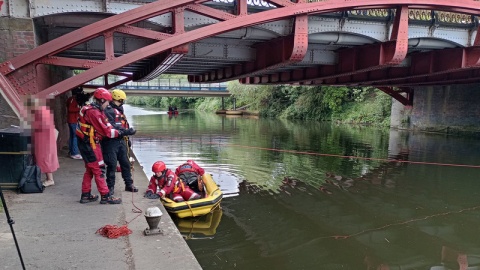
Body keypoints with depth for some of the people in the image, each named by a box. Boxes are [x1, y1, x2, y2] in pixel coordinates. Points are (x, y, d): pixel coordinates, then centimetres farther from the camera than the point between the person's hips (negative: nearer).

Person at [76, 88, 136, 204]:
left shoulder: (90, 109, 11)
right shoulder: (94, 112, -21)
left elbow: (105, 126, 8)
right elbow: (106, 131, -20)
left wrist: (124, 131, -1)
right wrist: (124, 132, -16)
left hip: (86, 143, 10)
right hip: (90, 145, -10)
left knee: (90, 169, 18)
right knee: (99, 170, -3)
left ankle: (85, 195, 26)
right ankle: (105, 196, 3)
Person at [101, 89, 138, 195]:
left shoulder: (120, 110, 19)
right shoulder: (108, 110, -11)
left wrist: (126, 138, 24)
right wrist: (124, 130, -23)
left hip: (121, 141, 8)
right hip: (111, 141, -8)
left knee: (126, 163, 12)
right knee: (112, 165, -1)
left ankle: (129, 184, 22)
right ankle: (110, 186, 13)